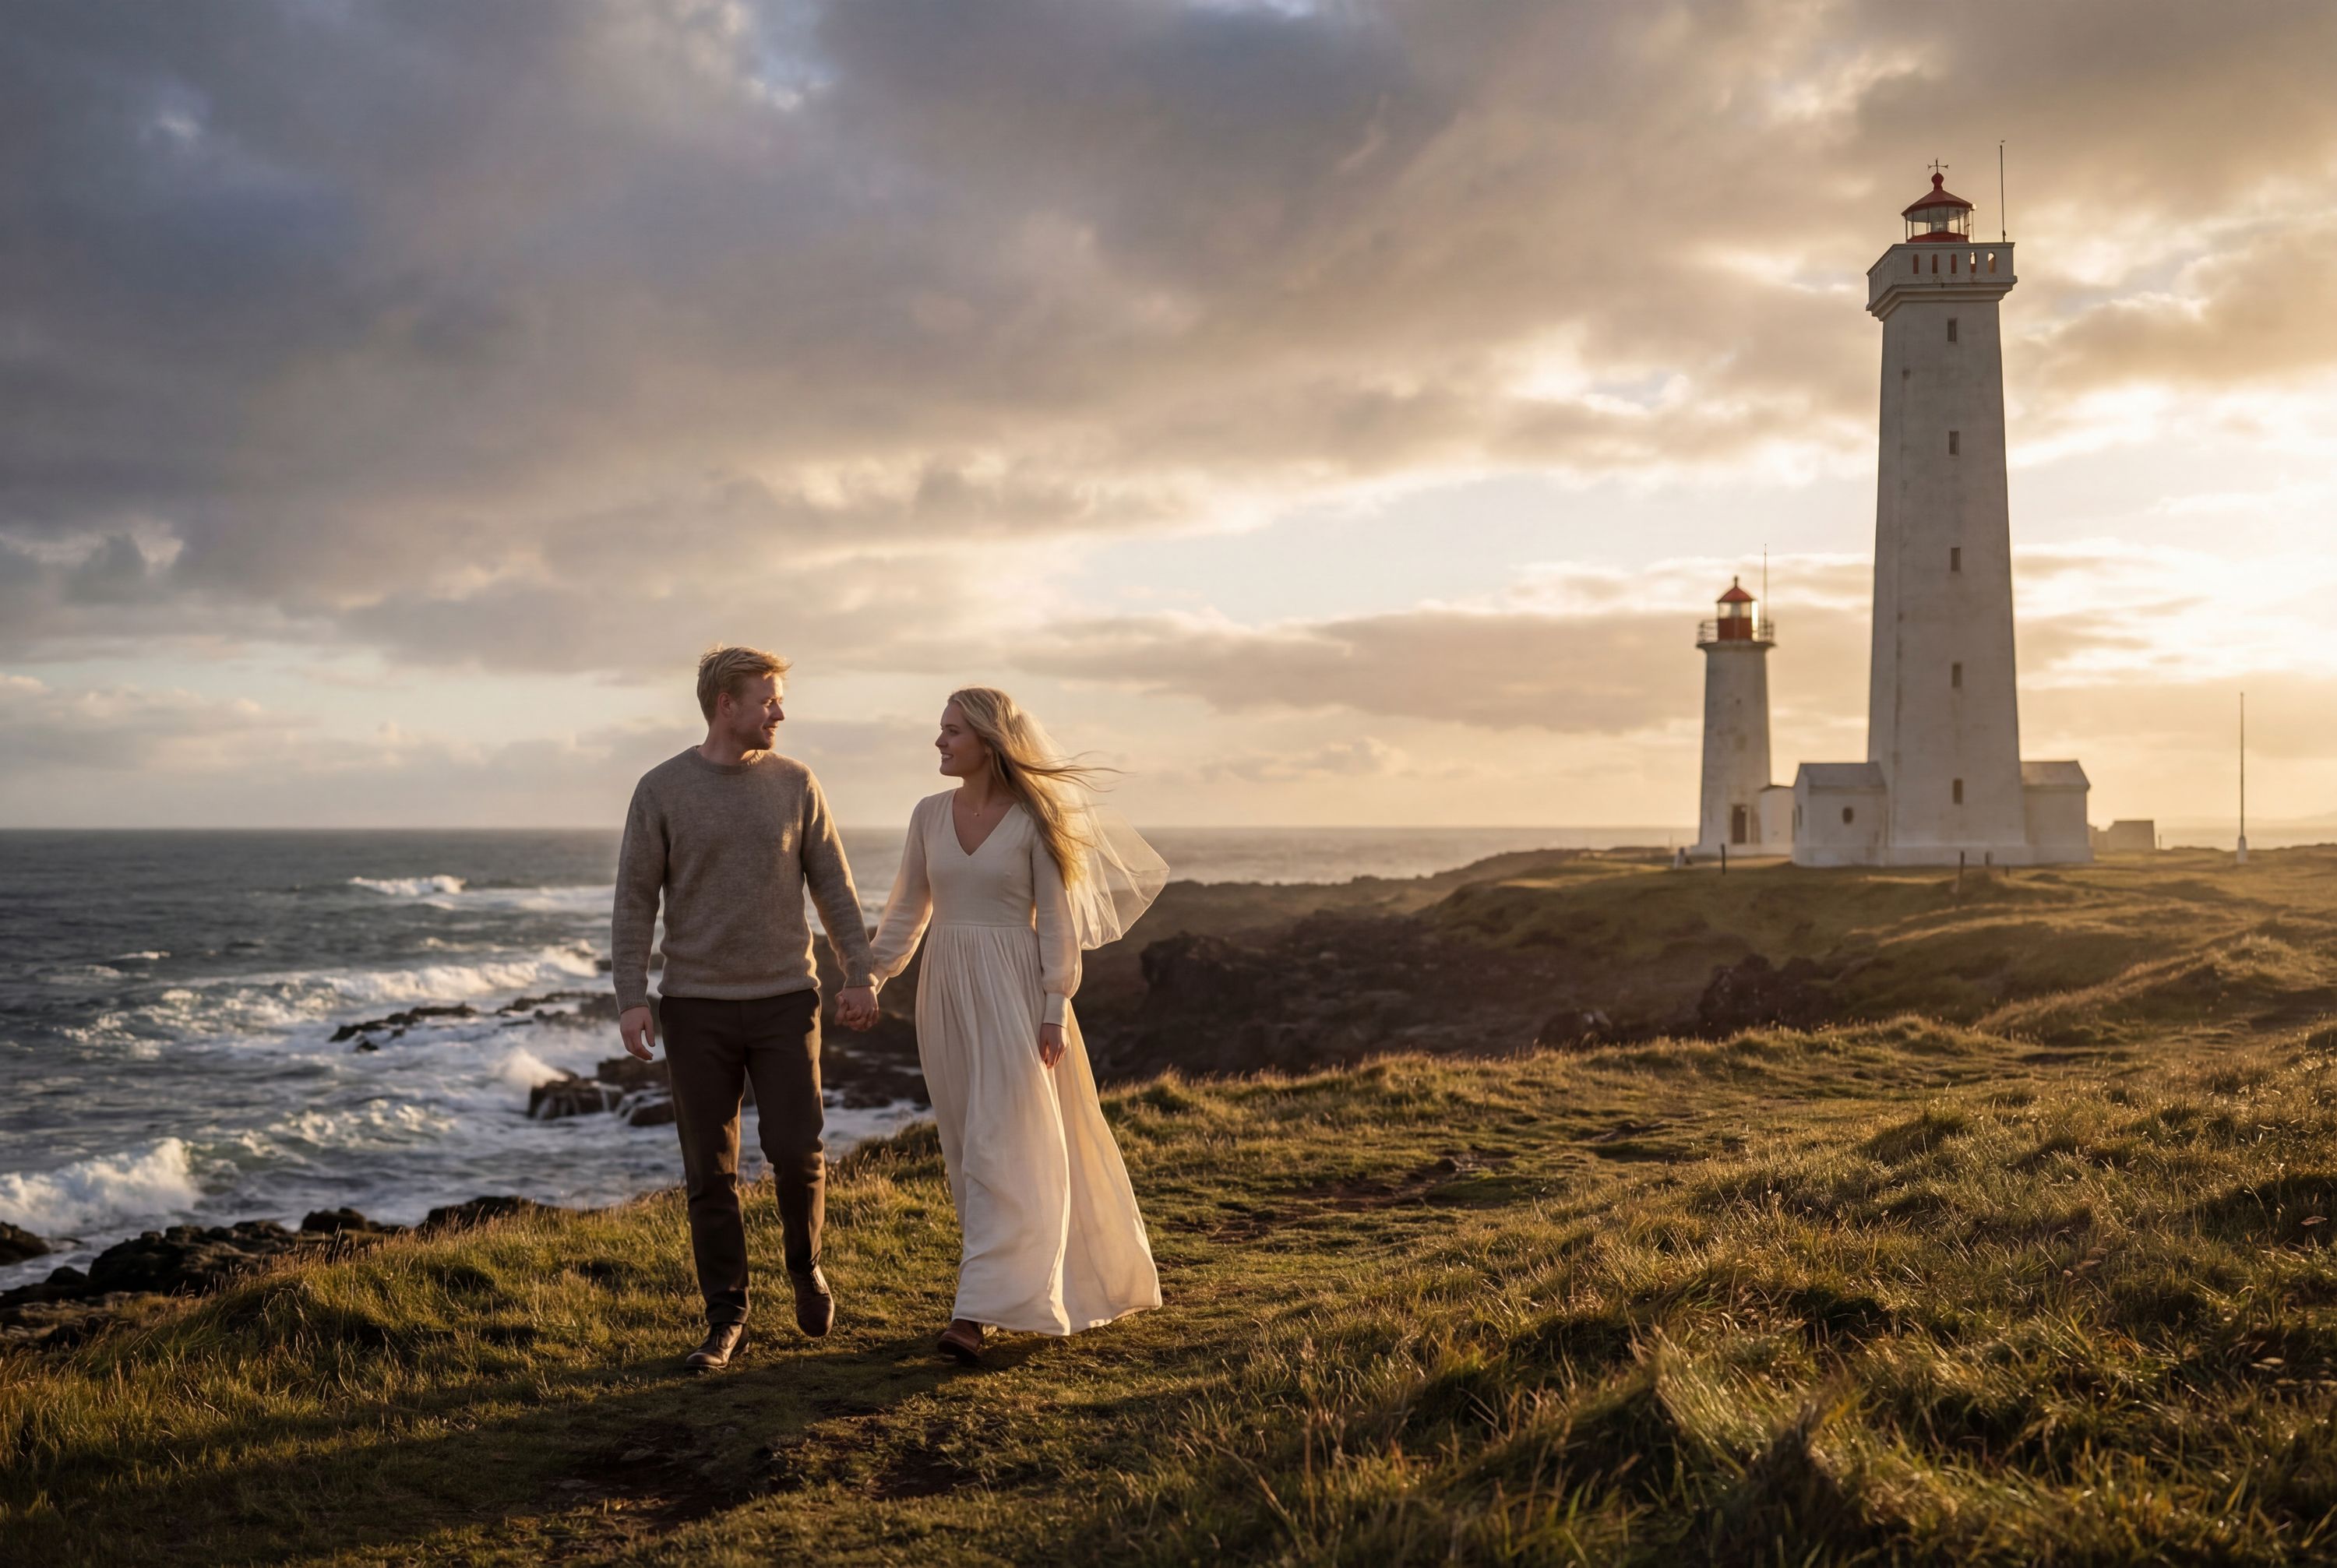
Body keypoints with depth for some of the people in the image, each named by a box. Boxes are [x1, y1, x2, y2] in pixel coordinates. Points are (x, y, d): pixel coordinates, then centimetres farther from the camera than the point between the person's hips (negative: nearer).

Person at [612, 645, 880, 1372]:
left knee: (795, 1151, -6)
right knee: (710, 1170, 3)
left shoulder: (794, 783, 4)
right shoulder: (661, 789, -2)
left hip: (784, 999, 1)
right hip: (697, 1006, -1)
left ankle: (805, 1267, 23)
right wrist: (632, 998, -10)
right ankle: (726, 1320, 14)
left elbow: (832, 885, 7)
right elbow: (634, 900, -1)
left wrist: (859, 976, 0)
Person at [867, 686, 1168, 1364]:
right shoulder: (929, 814, 6)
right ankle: (1021, 1278, 26)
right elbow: (908, 911, 12)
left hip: (1011, 988, -5)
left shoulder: (1033, 819, -7)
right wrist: (871, 975, 3)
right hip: (945, 987, 6)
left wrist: (1056, 1010, -12)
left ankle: (977, 1311, -9)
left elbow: (1056, 921, -7)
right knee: (968, 1146, 10)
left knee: (1000, 1148, -8)